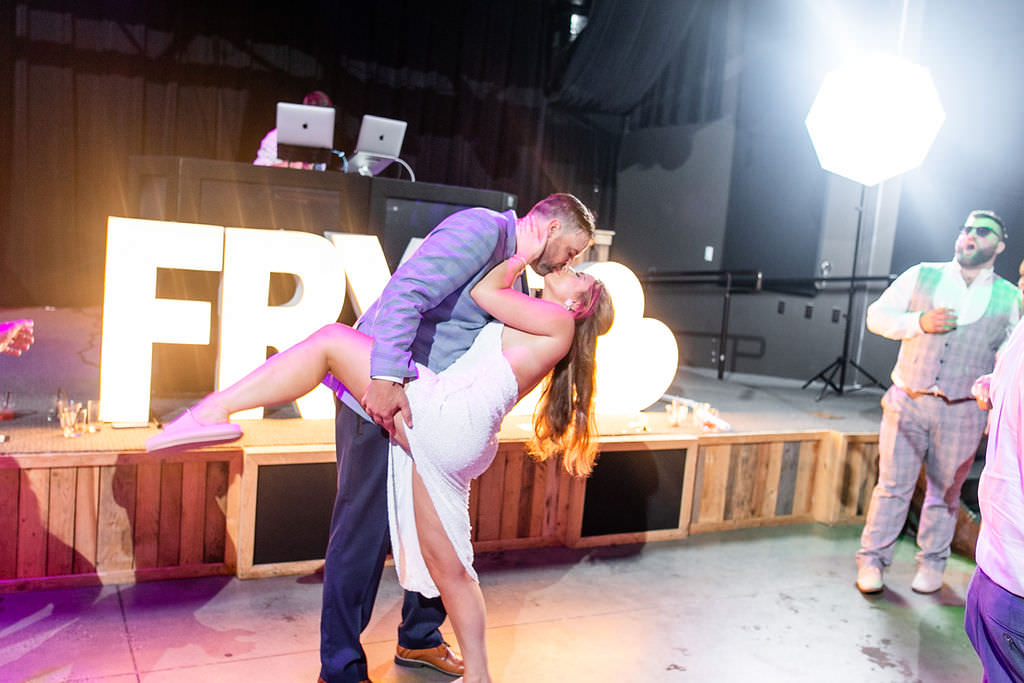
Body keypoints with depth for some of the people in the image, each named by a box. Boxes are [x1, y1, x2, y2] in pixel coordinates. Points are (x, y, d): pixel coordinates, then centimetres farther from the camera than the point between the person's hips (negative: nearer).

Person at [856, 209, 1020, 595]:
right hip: (908, 402, 0)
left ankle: (932, 563, 27)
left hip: (962, 414, 1)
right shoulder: (922, 276, 5)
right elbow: (876, 315, 3)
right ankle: (872, 558, 14)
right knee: (893, 485, 3)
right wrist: (920, 322, -13)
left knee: (945, 492, 10)